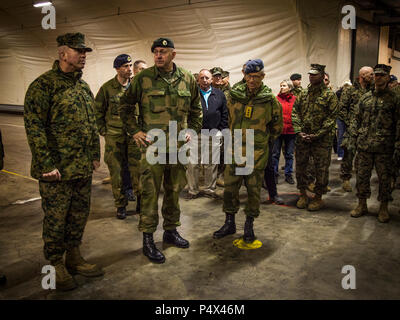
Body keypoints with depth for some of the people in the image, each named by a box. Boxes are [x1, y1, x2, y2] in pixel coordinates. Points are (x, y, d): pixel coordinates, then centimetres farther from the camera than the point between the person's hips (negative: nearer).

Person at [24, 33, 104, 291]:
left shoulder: (84, 87, 13)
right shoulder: (43, 85, -10)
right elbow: (34, 127, -15)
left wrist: (95, 155, 15)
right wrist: (46, 165, -18)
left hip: (84, 169, 7)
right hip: (58, 171, -7)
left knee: (79, 215, 16)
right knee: (56, 220, 5)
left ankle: (74, 258, 33)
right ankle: (56, 266, 23)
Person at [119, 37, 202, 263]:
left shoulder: (188, 80, 6)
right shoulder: (143, 78, -3)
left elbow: (196, 109, 19)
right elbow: (125, 107, 6)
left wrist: (192, 130, 9)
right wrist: (135, 131, -2)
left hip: (178, 145, 4)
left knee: (174, 190, 14)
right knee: (150, 192, -2)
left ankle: (171, 230, 31)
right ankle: (148, 239, 11)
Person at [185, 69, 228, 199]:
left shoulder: (219, 94, 11)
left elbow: (225, 114, 12)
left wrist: (221, 130, 4)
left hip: (214, 133, 2)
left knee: (212, 164, 8)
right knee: (193, 164, -1)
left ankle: (210, 189, 21)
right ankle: (193, 190, 11)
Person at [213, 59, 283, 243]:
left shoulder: (270, 100, -5)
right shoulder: (234, 95, 1)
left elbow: (277, 127, 9)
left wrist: (261, 140, 10)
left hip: (257, 154, -2)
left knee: (253, 190, 7)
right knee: (230, 188, 7)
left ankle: (249, 226, 24)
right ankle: (229, 223, 23)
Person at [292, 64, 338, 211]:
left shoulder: (330, 95, -4)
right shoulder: (303, 94, 10)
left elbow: (331, 118, -9)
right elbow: (295, 112, 7)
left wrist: (317, 135, -15)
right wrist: (299, 131, -6)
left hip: (322, 140, -4)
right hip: (302, 138, 4)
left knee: (321, 169, 3)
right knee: (300, 166, 9)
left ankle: (318, 197, 18)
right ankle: (302, 194, 25)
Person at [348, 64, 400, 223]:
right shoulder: (365, 98, 10)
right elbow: (356, 119, 13)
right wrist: (353, 138, 5)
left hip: (384, 148, -3)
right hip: (364, 145, 3)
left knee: (384, 178, 5)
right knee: (362, 176, 8)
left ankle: (383, 208, 20)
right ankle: (362, 205, 22)